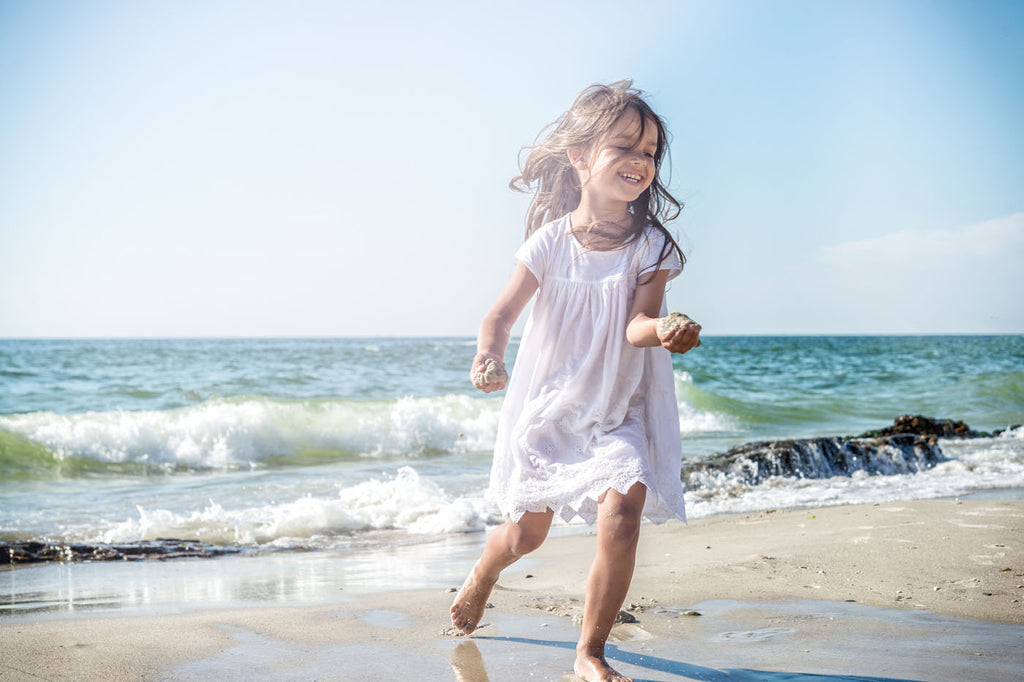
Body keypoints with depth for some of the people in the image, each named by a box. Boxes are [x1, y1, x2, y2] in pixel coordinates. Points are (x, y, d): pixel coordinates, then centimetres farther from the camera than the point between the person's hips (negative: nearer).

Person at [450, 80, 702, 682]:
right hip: (548, 407, 1)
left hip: (619, 414, -1)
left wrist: (662, 330, -46)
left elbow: (636, 323, -22)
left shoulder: (650, 245, -11)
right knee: (527, 533, 14)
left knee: (622, 512, -24)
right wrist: (488, 356, -29)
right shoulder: (551, 241, -11)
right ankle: (482, 575, 53)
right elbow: (503, 315, -7)